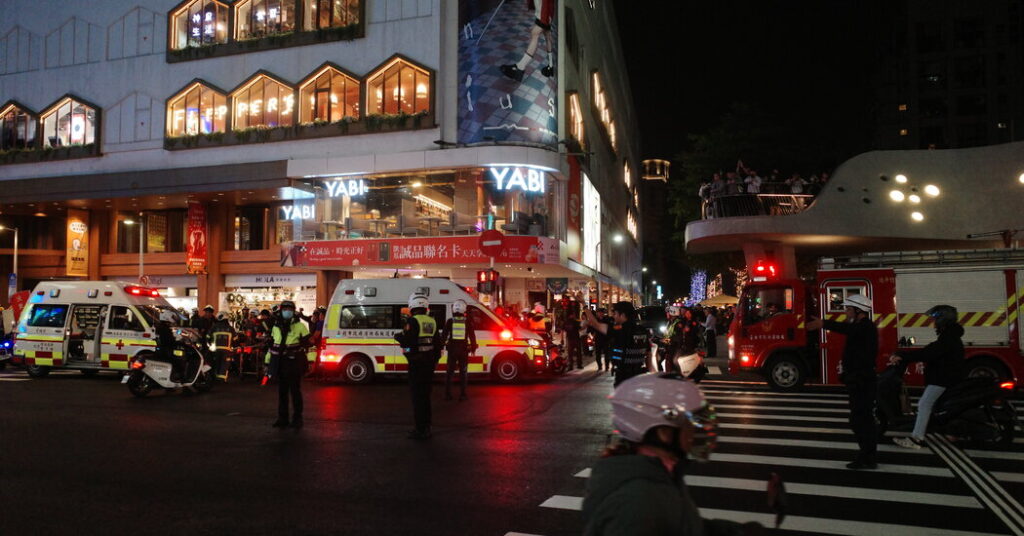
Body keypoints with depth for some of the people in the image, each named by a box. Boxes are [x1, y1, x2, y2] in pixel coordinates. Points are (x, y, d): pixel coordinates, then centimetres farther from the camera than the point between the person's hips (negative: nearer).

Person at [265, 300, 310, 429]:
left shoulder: (300, 327, -4)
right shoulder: (276, 327, 13)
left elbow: (308, 344, -4)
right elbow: (271, 346, 20)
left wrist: (308, 361, -10)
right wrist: (268, 362, 18)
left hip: (294, 365, -5)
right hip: (280, 365, 5)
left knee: (295, 392, 0)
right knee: (282, 392, 11)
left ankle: (297, 418, 9)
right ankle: (282, 418, 19)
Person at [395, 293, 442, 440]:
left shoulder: (412, 321, -12)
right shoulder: (432, 321, 10)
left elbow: (407, 341, -20)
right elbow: (437, 342, 13)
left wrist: (398, 336, 0)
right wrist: (436, 359, 22)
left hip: (416, 363, -7)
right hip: (429, 362, 7)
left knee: (417, 396, -2)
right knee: (425, 395, 16)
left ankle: (420, 430, -1)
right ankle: (426, 428, 24)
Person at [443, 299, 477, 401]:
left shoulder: (450, 321, -2)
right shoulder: (467, 322, -2)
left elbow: (444, 335, -2)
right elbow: (472, 336, 1)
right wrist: (473, 348, 8)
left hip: (452, 349, 0)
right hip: (464, 350, 0)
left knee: (449, 372, 10)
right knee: (463, 372, 8)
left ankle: (447, 394, 9)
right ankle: (462, 395, 6)